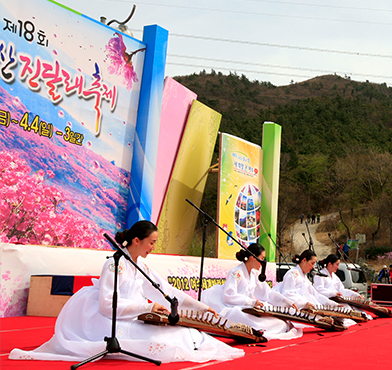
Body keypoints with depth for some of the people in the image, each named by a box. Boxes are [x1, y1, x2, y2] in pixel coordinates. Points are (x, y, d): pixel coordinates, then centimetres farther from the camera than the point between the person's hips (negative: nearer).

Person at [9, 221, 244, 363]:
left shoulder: (140, 265, 9)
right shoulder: (115, 265, -16)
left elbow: (167, 291, 11)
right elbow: (108, 305, -22)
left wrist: (201, 307, 6)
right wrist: (147, 306, -24)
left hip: (131, 321, 8)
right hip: (110, 324, -8)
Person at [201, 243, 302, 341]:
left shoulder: (255, 273, 12)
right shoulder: (236, 273, -15)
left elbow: (267, 292, 11)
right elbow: (229, 296, -23)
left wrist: (287, 302, 0)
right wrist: (251, 302, -32)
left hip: (249, 306, 8)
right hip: (234, 308, -8)